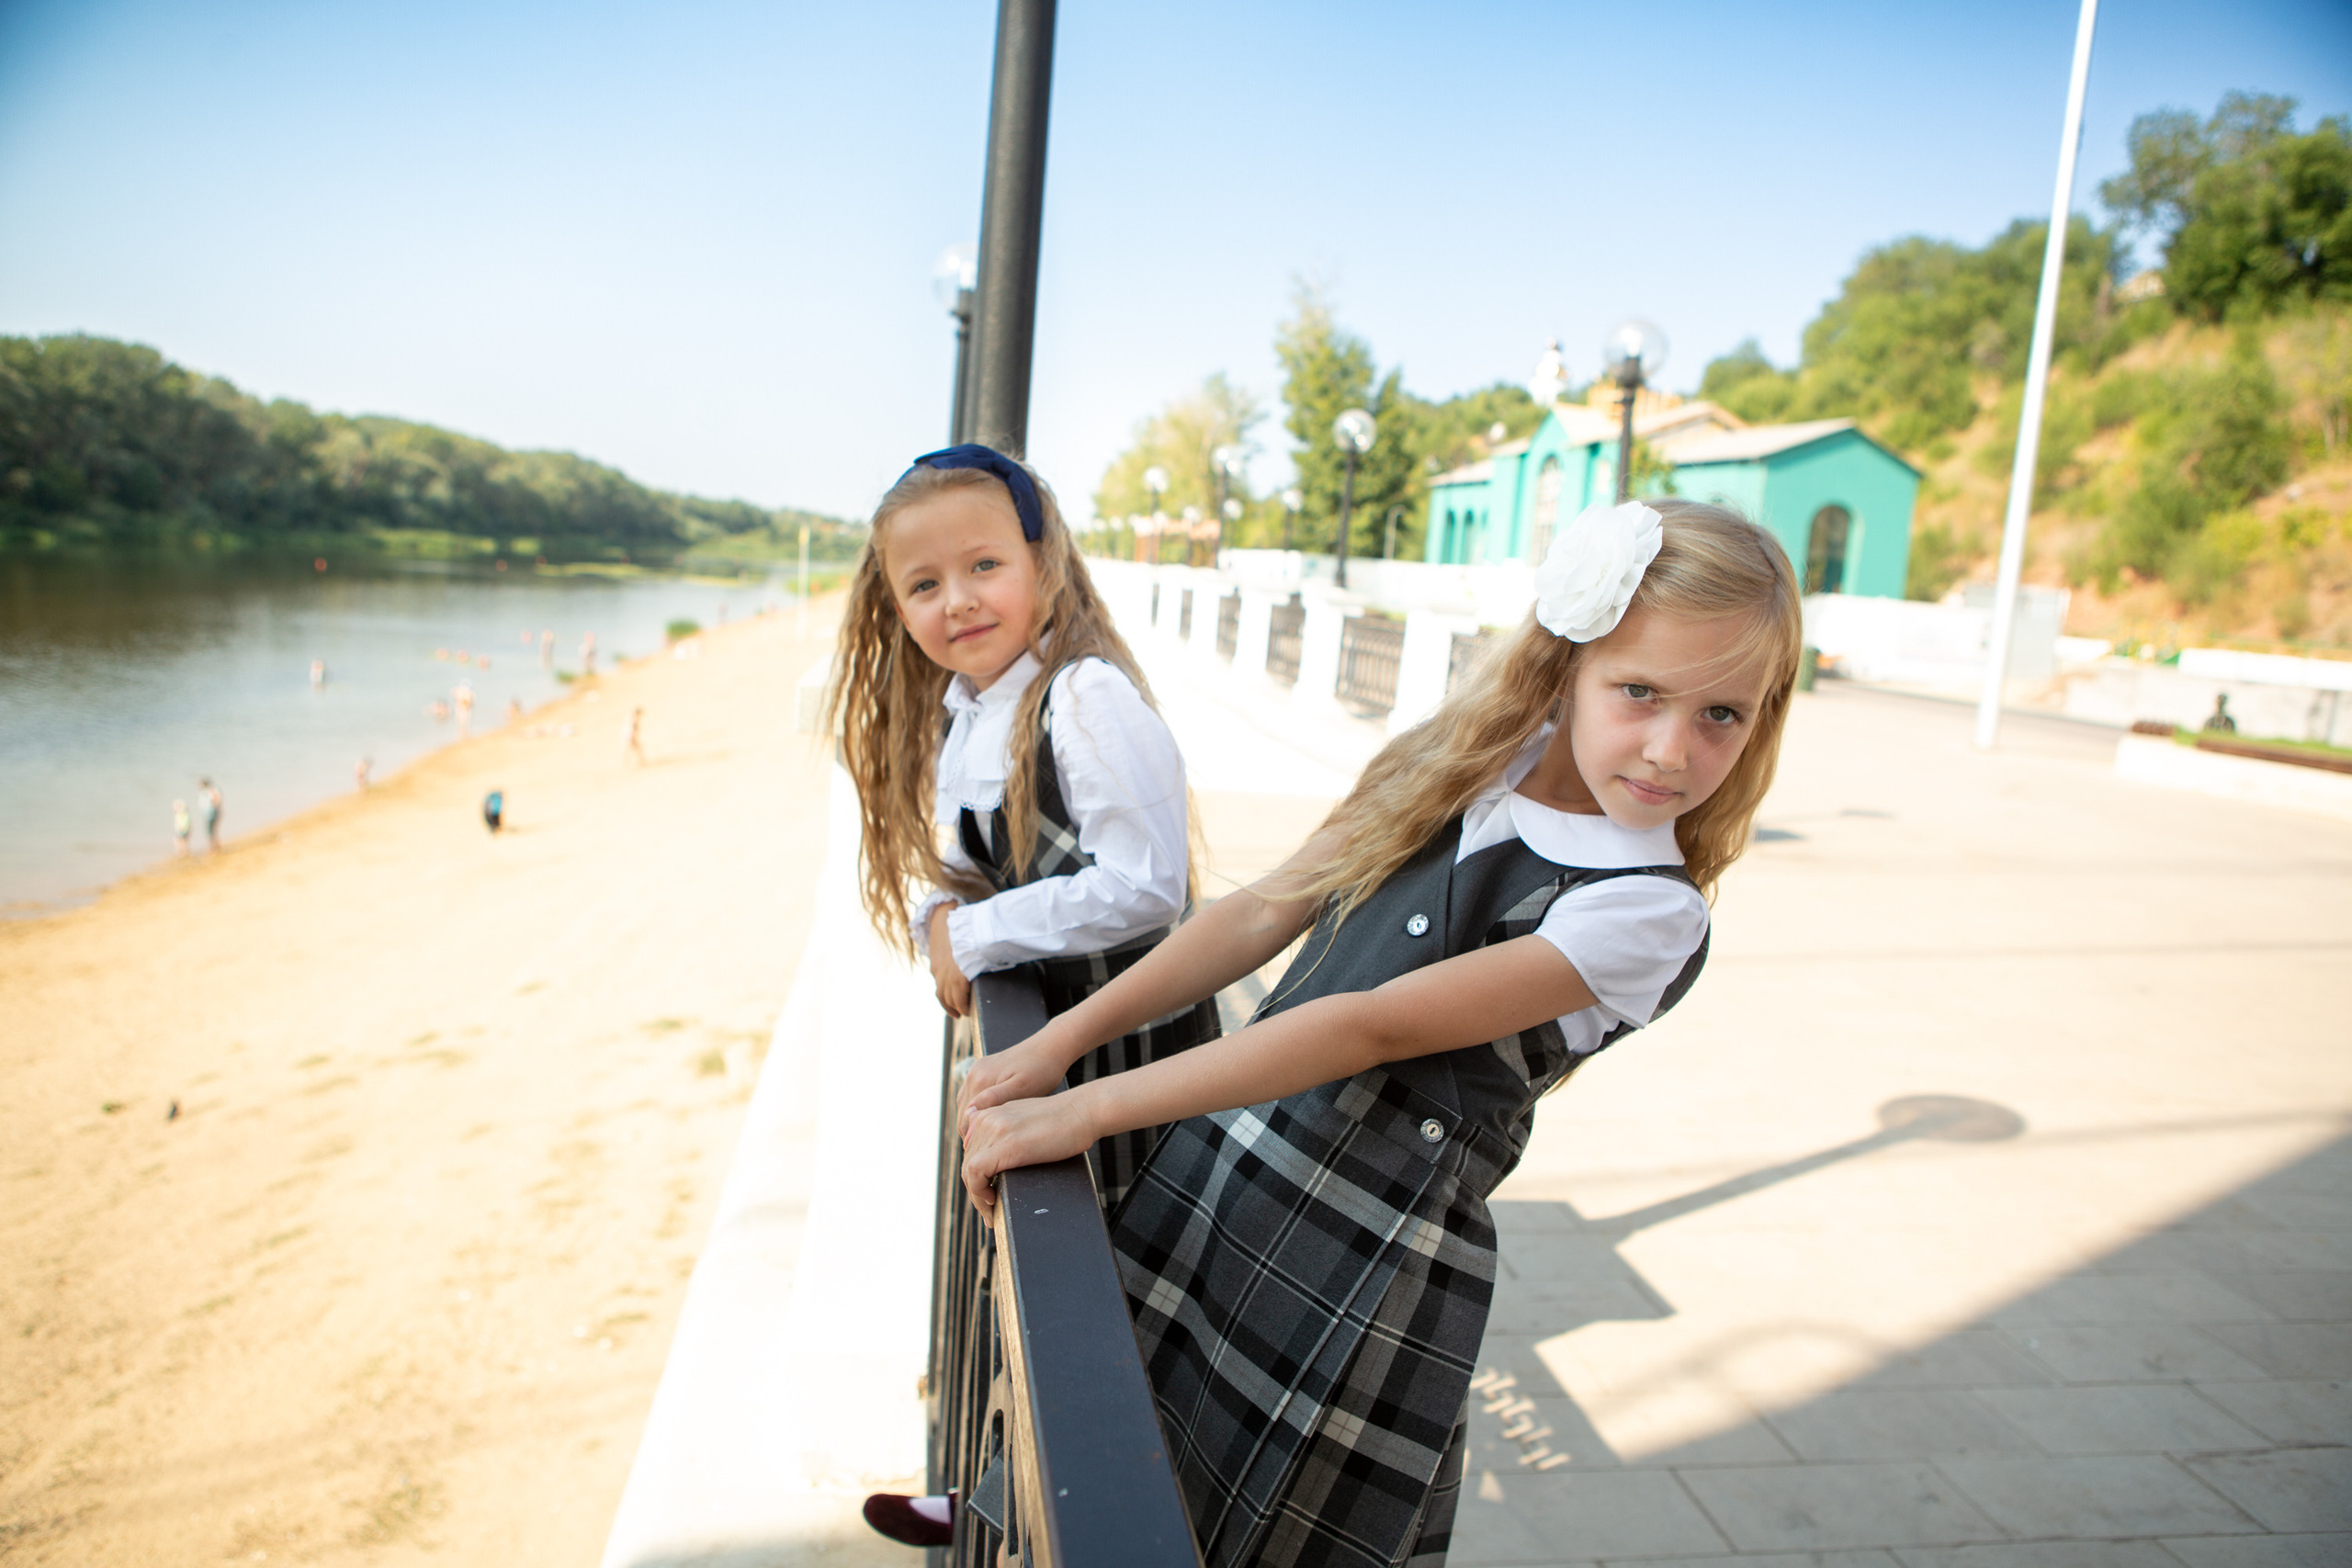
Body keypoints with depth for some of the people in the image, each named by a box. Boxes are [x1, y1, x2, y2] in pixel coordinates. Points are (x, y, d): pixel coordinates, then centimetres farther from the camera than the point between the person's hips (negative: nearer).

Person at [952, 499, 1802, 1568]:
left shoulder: (1646, 914, -17)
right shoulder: (1468, 767, 0)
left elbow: (1373, 1028, -23)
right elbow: (1263, 916, 2)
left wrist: (1083, 1111, -24)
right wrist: (1056, 1044, -5)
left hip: (1370, 1261, -5)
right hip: (1214, 1172, 5)